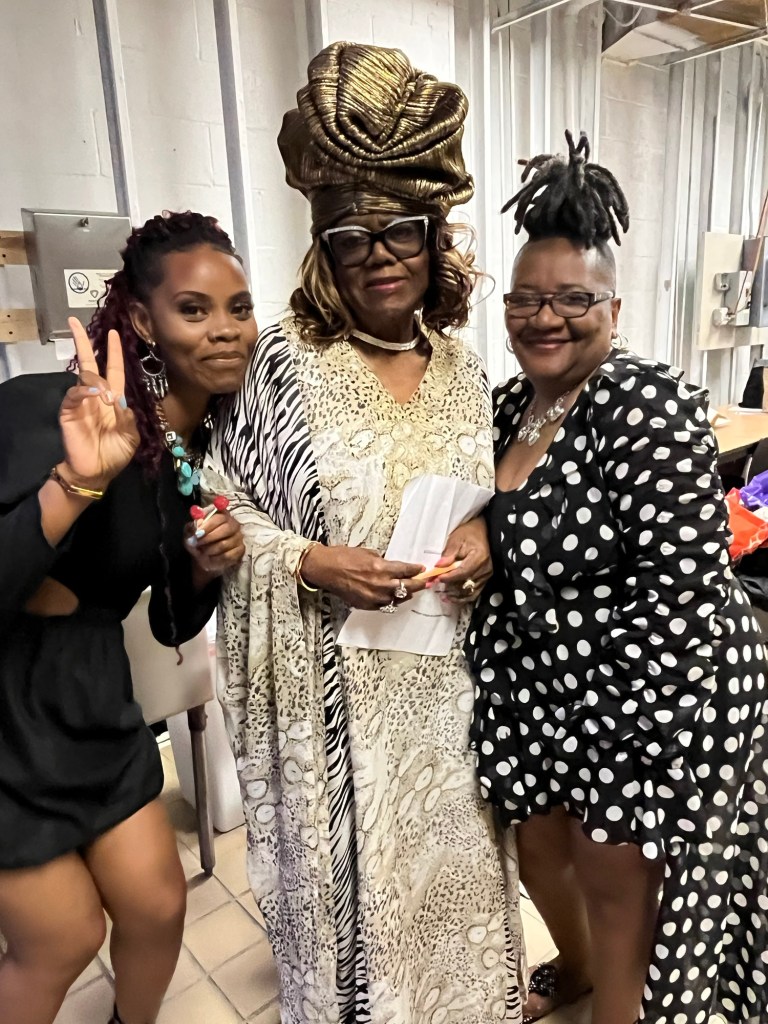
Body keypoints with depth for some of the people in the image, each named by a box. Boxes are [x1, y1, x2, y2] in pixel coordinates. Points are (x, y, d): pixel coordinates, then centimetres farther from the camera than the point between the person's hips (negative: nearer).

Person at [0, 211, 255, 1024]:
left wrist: (208, 567, -12)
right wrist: (79, 480, -41)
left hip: (90, 688, 7)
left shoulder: (209, 441, 1)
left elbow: (174, 624, 7)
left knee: (157, 906, 15)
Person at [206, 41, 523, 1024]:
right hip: (336, 680, -4)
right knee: (348, 865, 14)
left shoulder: (463, 369, 3)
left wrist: (483, 538, -8)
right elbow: (219, 505, -6)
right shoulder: (283, 361, -11)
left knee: (449, 853, 22)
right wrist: (312, 563, -20)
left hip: (445, 673, 5)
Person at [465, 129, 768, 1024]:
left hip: (645, 698, -8)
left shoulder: (647, 404, -21)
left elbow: (684, 586, -24)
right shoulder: (510, 402, 3)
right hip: (538, 693, 8)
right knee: (537, 853, 25)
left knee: (615, 888, 12)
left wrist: (612, 728, -21)